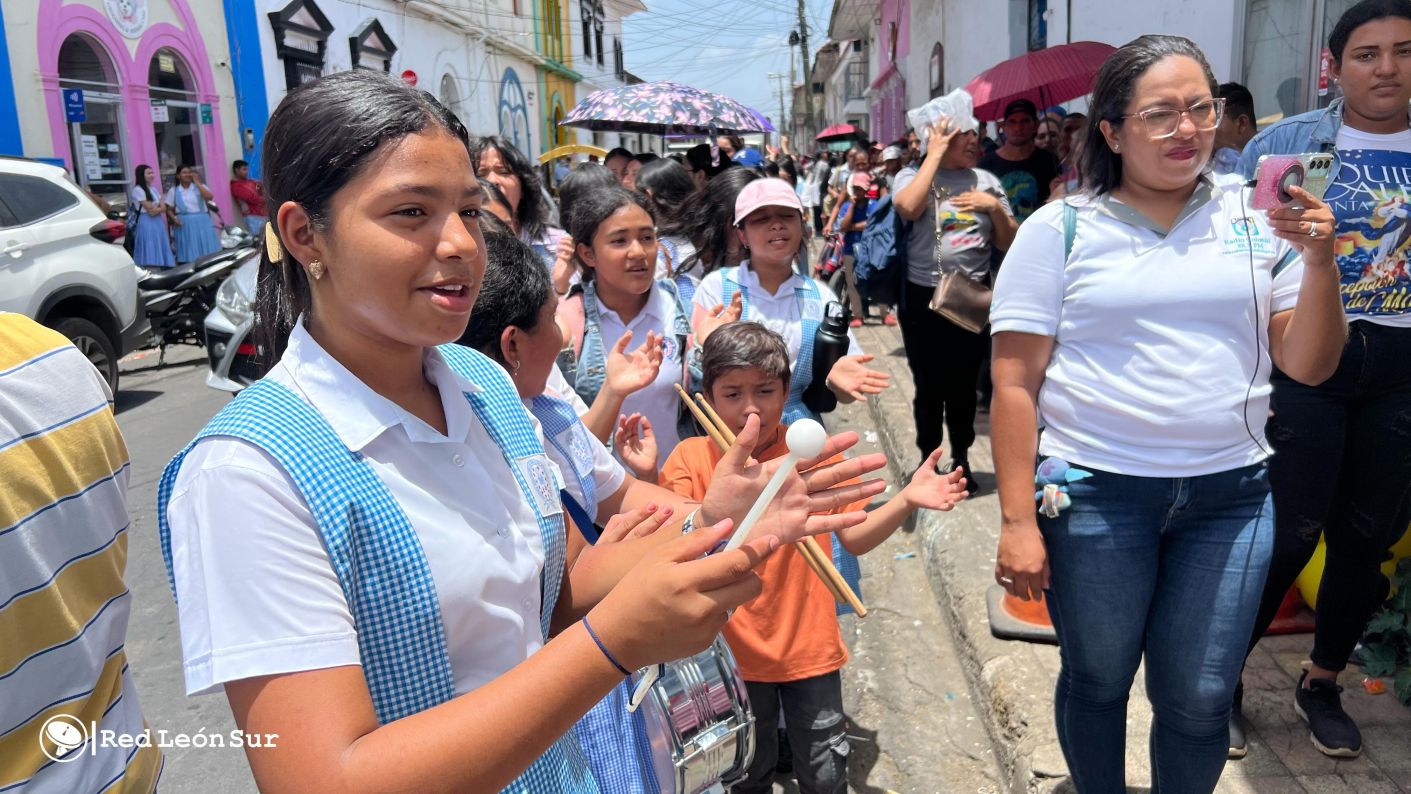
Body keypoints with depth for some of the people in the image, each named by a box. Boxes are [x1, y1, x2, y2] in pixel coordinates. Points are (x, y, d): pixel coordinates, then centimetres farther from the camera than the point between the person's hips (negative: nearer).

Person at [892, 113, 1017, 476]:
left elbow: (1009, 243, 8)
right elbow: (908, 207, -24)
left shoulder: (987, 181, 8)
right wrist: (935, 155, -14)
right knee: (929, 386, 6)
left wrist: (995, 208, -10)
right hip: (923, 296, -2)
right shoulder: (912, 175, 1)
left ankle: (960, 459, 28)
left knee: (964, 384, 11)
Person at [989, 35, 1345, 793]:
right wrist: (1017, 519, -11)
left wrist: (1319, 262, -13)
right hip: (1095, 493, -2)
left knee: (1199, 699, 11)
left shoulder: (1258, 217, 4)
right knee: (1096, 678, 14)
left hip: (1230, 495, 2)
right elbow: (1015, 382, -7)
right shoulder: (1059, 228, -4)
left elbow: (1306, 366, 4)